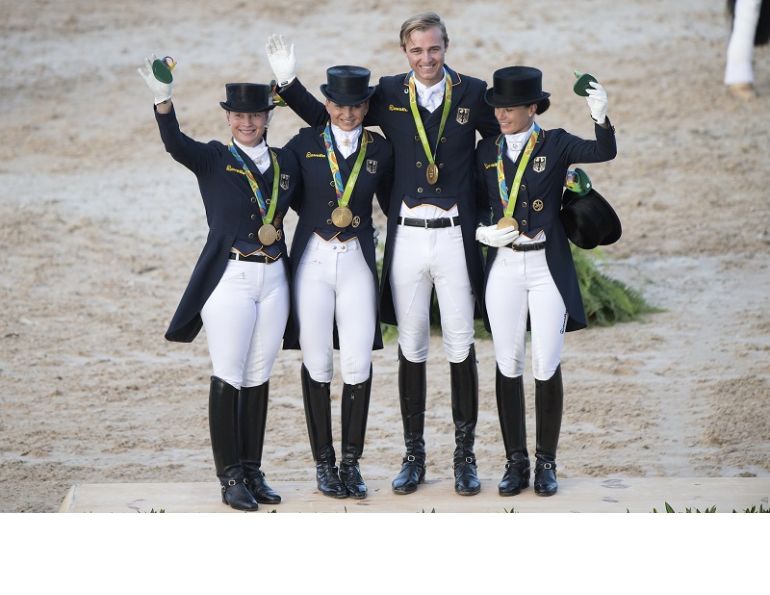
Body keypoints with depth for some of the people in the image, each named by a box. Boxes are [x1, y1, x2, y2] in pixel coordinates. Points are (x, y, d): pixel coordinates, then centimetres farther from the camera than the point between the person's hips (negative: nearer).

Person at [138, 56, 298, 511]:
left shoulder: (286, 162, 11)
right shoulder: (213, 160, -1)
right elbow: (175, 143, -19)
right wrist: (163, 99, -35)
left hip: (274, 279, 4)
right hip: (229, 279, -4)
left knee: (259, 377, 9)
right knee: (229, 377, -2)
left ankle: (253, 471, 17)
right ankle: (231, 477, 3)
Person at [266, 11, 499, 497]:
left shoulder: (472, 93, 0)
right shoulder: (389, 94, 4)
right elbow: (326, 119, 11)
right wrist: (289, 82, 0)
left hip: (455, 236, -1)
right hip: (406, 238, 1)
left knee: (461, 349, 3)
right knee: (411, 349, 8)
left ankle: (465, 457, 13)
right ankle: (414, 456, 17)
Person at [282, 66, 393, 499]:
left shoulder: (381, 150, 6)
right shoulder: (305, 145, 3)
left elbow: (393, 202, 18)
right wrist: (317, 217, 9)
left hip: (357, 262, 0)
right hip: (312, 260, 0)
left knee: (359, 364, -6)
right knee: (317, 364, 1)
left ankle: (352, 462, 5)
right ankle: (324, 463, 11)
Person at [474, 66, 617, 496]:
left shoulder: (555, 144, -3)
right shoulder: (487, 152, 7)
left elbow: (604, 153, -19)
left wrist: (601, 117, -37)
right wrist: (483, 232, -8)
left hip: (548, 268, -3)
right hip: (504, 268, 3)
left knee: (547, 367, 0)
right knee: (509, 365, 5)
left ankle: (547, 463, 11)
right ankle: (516, 463, 14)